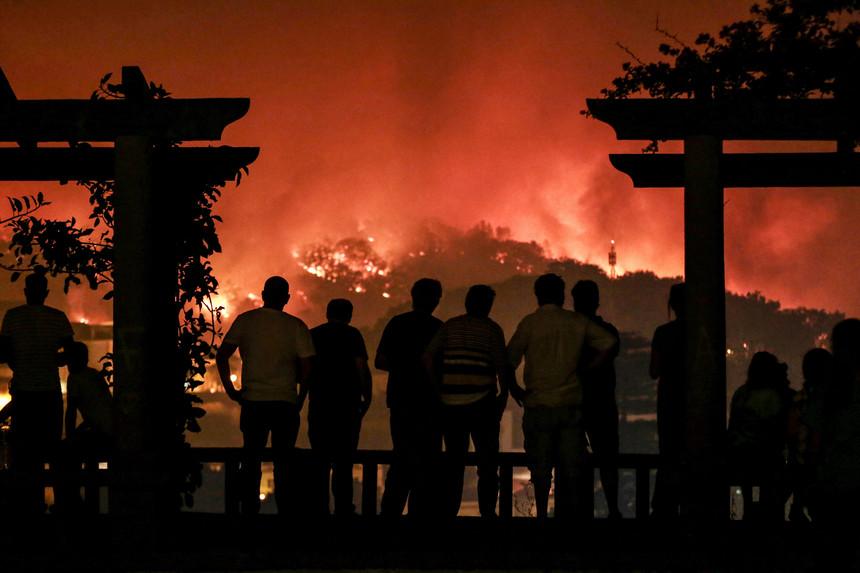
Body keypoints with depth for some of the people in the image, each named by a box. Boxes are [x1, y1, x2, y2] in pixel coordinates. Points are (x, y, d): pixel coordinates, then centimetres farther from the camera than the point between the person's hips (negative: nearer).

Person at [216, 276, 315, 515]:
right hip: (285, 402, -1)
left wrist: (230, 390, 7)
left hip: (252, 402, 1)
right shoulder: (296, 326, -1)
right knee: (283, 461, 7)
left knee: (251, 460, 10)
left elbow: (222, 356, 0)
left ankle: (250, 511, 8)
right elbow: (306, 368, -3)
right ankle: (284, 511, 5)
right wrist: (300, 400, 9)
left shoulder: (245, 320, 2)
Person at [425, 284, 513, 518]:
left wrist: (437, 388, 5)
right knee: (487, 462, 5)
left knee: (453, 461, 12)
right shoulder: (491, 328, -1)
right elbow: (502, 367, -7)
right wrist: (503, 394, 6)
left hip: (450, 403, 3)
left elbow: (428, 357, -1)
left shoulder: (450, 326, 9)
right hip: (481, 402, -3)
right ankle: (487, 511, -1)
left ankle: (448, 512, 10)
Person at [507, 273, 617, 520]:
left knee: (541, 466, 3)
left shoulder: (530, 323, -5)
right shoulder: (577, 321, 4)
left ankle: (542, 515, 3)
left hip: (539, 405, -2)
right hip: (572, 404, 2)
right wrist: (585, 370, 5)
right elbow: (609, 343, -1)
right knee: (572, 465, 7)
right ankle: (574, 513, 6)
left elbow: (508, 360, -9)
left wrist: (515, 390, 5)